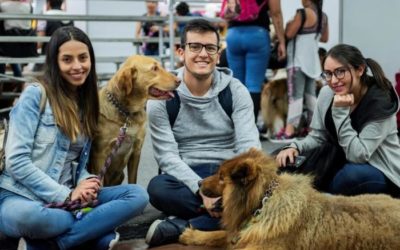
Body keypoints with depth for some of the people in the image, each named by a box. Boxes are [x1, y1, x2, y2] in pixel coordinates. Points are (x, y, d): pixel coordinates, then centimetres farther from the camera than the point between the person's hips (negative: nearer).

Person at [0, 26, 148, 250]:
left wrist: (85, 183, -9)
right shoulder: (35, 94, -6)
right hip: (21, 197, -6)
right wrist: (65, 195, -18)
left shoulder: (88, 104, 14)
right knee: (29, 217, -43)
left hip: (67, 199, 7)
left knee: (138, 195, -15)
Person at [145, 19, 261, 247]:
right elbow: (167, 156, -11)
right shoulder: (162, 96, -5)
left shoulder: (236, 91, -1)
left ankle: (180, 228, -26)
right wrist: (201, 189, -28)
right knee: (158, 188, -35)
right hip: (187, 179, -1)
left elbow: (249, 146, -9)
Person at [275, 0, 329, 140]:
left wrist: (289, 24, 5)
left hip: (299, 60, -8)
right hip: (312, 61, 8)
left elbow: (289, 34, -13)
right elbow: (325, 38, 22)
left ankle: (289, 130, -16)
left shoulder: (304, 13, -14)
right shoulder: (323, 16, 11)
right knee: (310, 94, 12)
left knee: (295, 95, -12)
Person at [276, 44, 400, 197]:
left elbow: (357, 155, -28)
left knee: (350, 175, -37)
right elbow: (317, 137, 4)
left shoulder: (381, 102, -23)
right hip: (344, 162, 5)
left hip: (383, 173, -5)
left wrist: (341, 112, -32)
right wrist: (295, 147, -17)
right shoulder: (327, 93, -7)